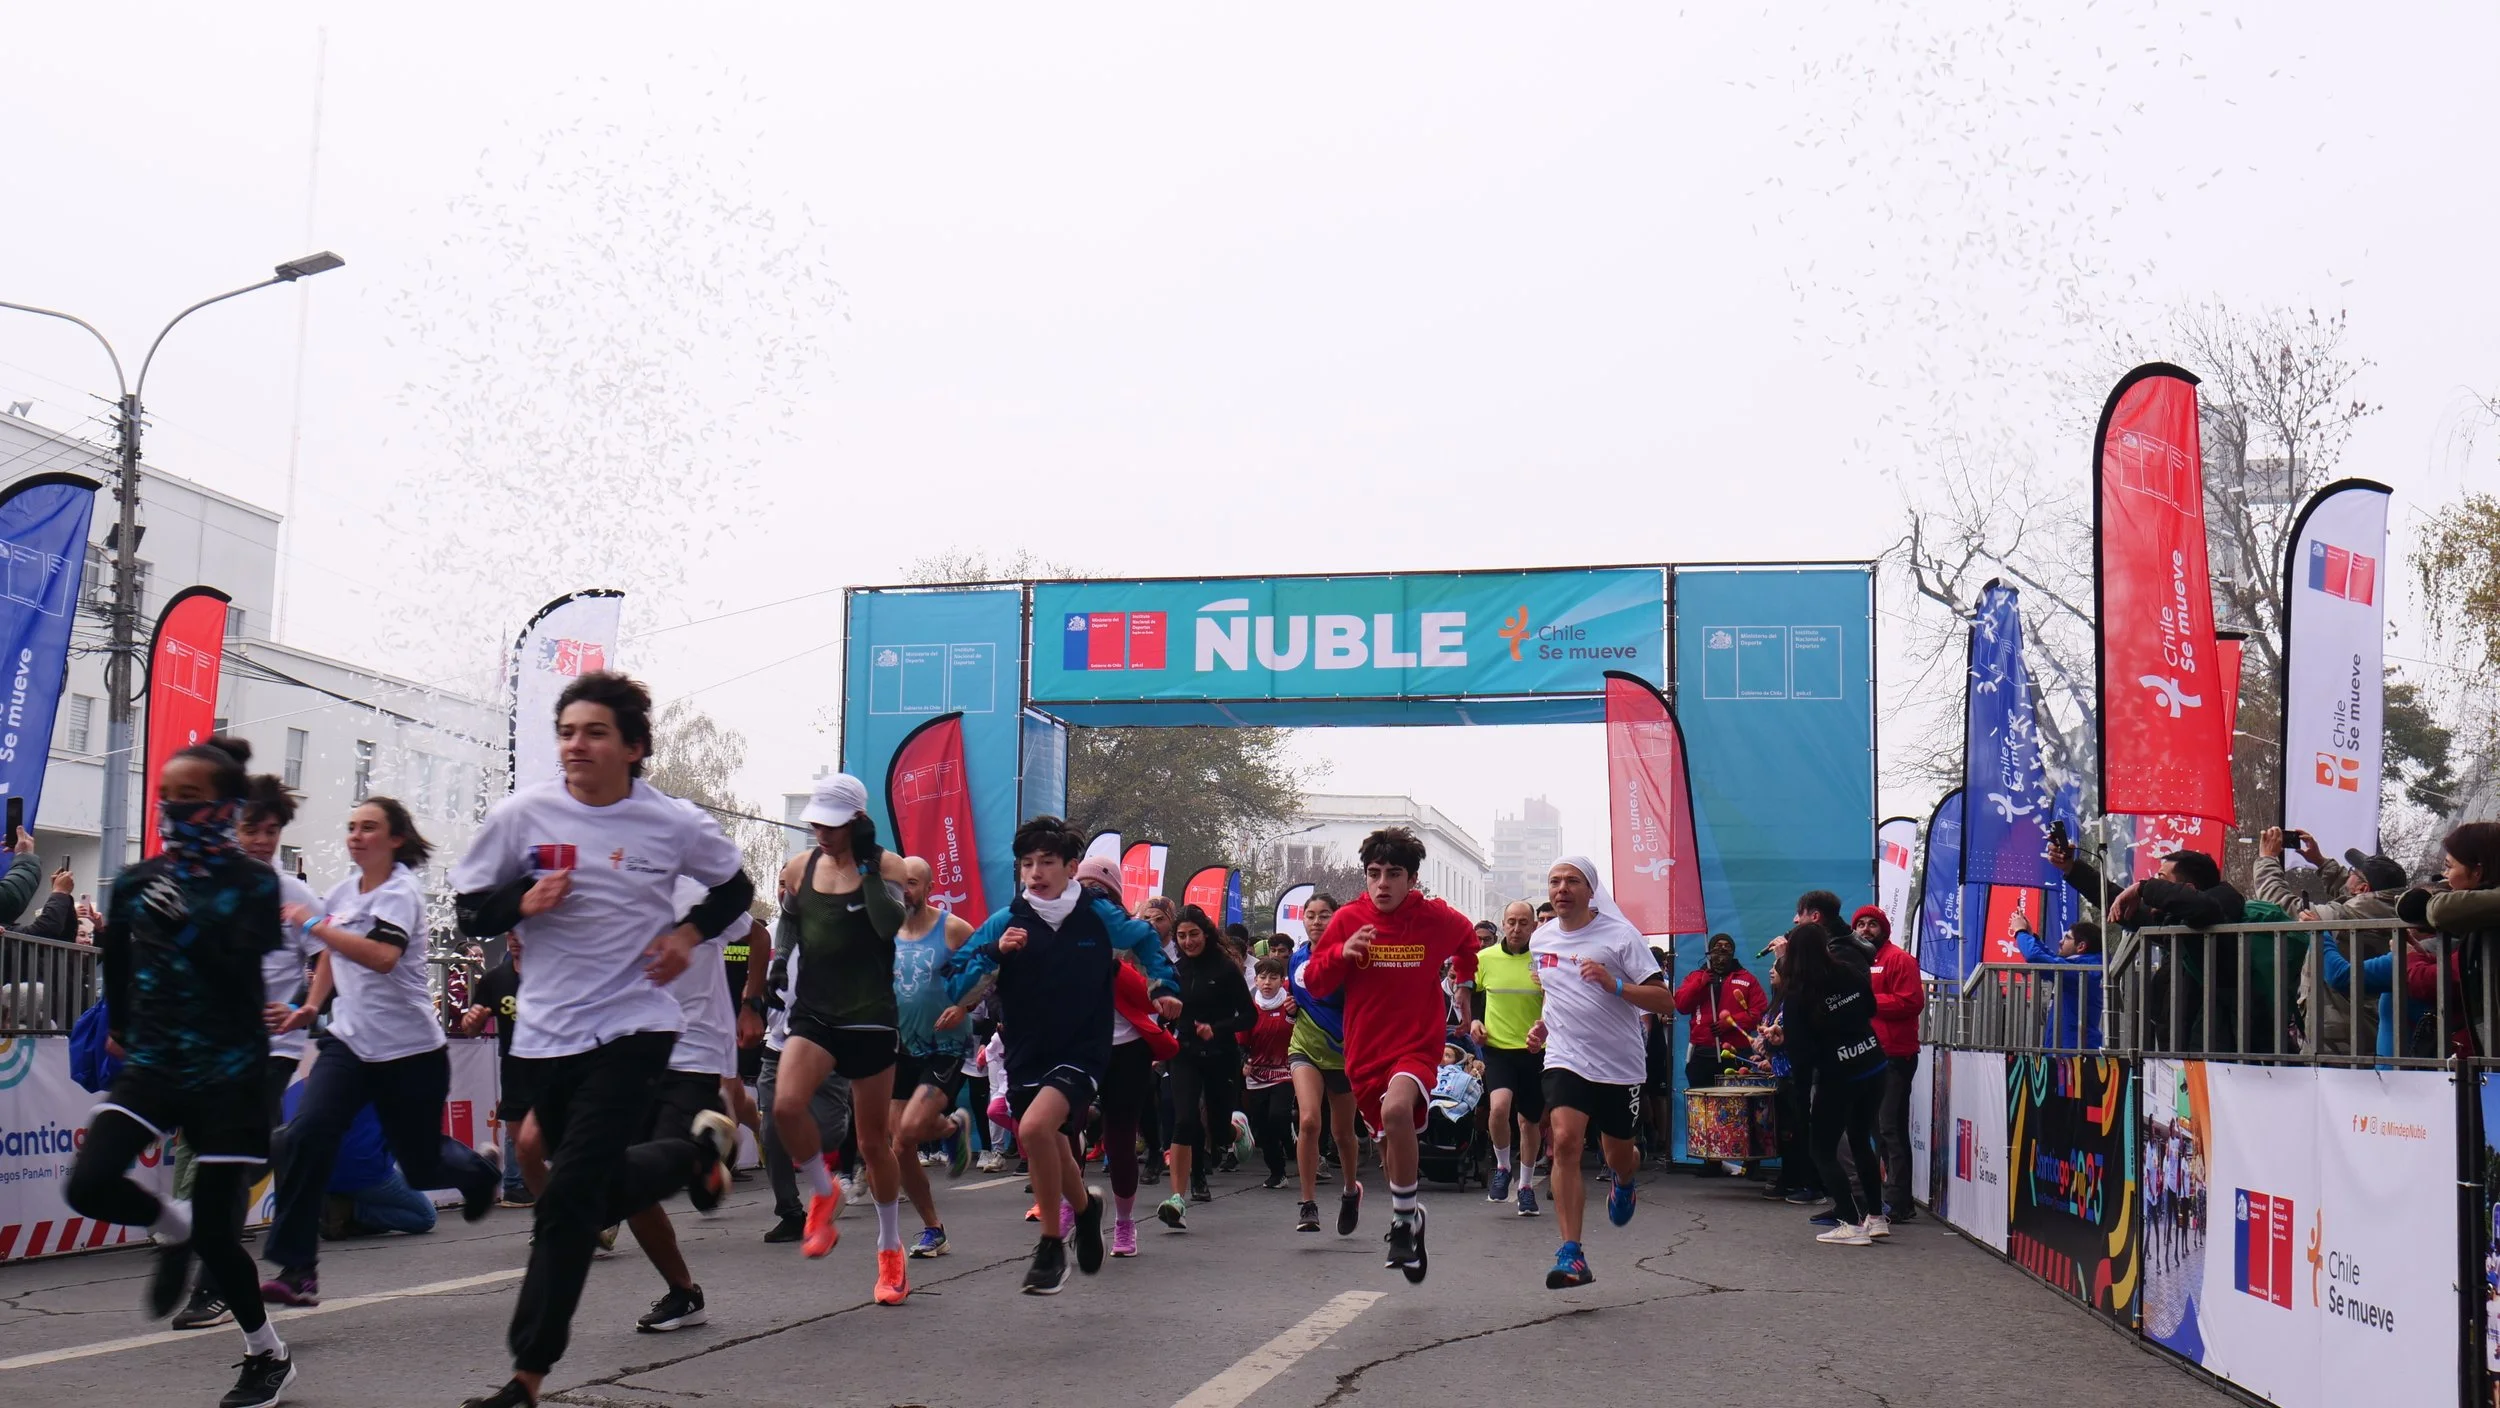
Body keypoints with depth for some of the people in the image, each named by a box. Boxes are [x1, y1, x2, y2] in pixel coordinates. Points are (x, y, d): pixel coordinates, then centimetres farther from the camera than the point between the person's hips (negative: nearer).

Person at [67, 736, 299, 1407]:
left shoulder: (253, 884, -5)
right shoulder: (137, 882, 5)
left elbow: (241, 971, -17)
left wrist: (185, 924, -28)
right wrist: (124, 1031, 26)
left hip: (229, 1068, -4)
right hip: (151, 1061, 4)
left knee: (216, 1232, -2)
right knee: (89, 1184, -19)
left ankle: (269, 1354, 21)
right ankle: (173, 1227, 15)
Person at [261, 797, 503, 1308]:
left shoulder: (400, 892, -15)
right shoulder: (341, 893, 6)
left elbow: (382, 956, -32)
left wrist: (314, 924, -30)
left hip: (411, 1049, -5)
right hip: (350, 1040, 5)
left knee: (422, 1166, 7)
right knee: (302, 1137, -17)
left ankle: (480, 1171, 43)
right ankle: (296, 1268, -13)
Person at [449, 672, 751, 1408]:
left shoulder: (673, 823, -5)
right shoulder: (523, 814, -5)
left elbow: (736, 887, 13)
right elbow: (470, 908, 2)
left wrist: (689, 932, -5)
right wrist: (523, 903, -18)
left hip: (632, 1024, -3)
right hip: (548, 1032, 3)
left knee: (568, 1200, -10)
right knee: (598, 1190, 14)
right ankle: (696, 1151, 45)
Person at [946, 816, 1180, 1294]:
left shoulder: (1099, 917, -4)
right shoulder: (1005, 922, -4)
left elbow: (1145, 939, 18)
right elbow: (956, 983, -6)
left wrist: (1163, 987, 9)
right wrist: (994, 953, -21)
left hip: (1081, 1053, -3)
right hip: (1025, 1058, 3)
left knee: (1035, 1127, -28)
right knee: (1053, 1153, 15)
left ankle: (1051, 1246, -12)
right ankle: (1085, 1206, 50)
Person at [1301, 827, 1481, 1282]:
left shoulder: (1437, 918, -4)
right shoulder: (1348, 919, -3)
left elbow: (1467, 941, 20)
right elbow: (1314, 981, 0)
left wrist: (1463, 984, 22)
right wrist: (1342, 953, -16)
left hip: (1419, 1044, -3)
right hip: (1365, 1050, 3)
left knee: (1397, 1110, -33)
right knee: (1392, 1143, 16)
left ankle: (1404, 1218, -17)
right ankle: (1410, 1217, 42)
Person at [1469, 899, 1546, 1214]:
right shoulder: (1484, 958, 0)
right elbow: (1468, 993, 16)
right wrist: (1473, 1021, 1)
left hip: (1533, 1050, 1)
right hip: (1497, 1047, -1)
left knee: (1530, 1121, 10)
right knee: (1499, 1106, -24)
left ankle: (1526, 1185, 30)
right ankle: (1502, 1167, 3)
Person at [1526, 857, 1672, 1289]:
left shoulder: (1620, 934, -10)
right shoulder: (1540, 939, 6)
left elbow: (1665, 1001, -13)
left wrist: (1613, 984, -26)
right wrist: (1544, 1024, 9)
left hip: (1621, 1064, -2)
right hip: (1566, 1059, 2)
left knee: (1618, 1157, 12)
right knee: (1565, 1142, -19)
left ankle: (1625, 1180, 53)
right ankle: (1571, 1255, -19)